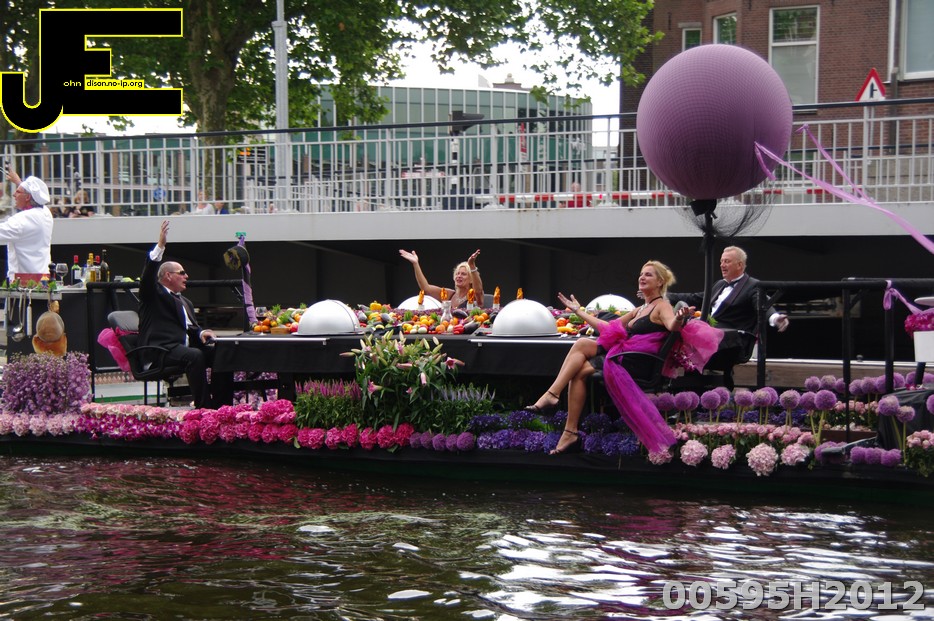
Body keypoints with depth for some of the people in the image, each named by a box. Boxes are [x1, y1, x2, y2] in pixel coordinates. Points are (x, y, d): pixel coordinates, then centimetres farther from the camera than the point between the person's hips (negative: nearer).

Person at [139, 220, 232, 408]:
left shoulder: (185, 302, 31)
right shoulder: (153, 294, 8)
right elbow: (148, 273, -10)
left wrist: (201, 333, 2)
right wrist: (160, 245, -20)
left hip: (184, 347, 8)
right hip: (161, 349, -7)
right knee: (195, 356, -34)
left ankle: (220, 405, -15)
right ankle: (202, 406, -34)